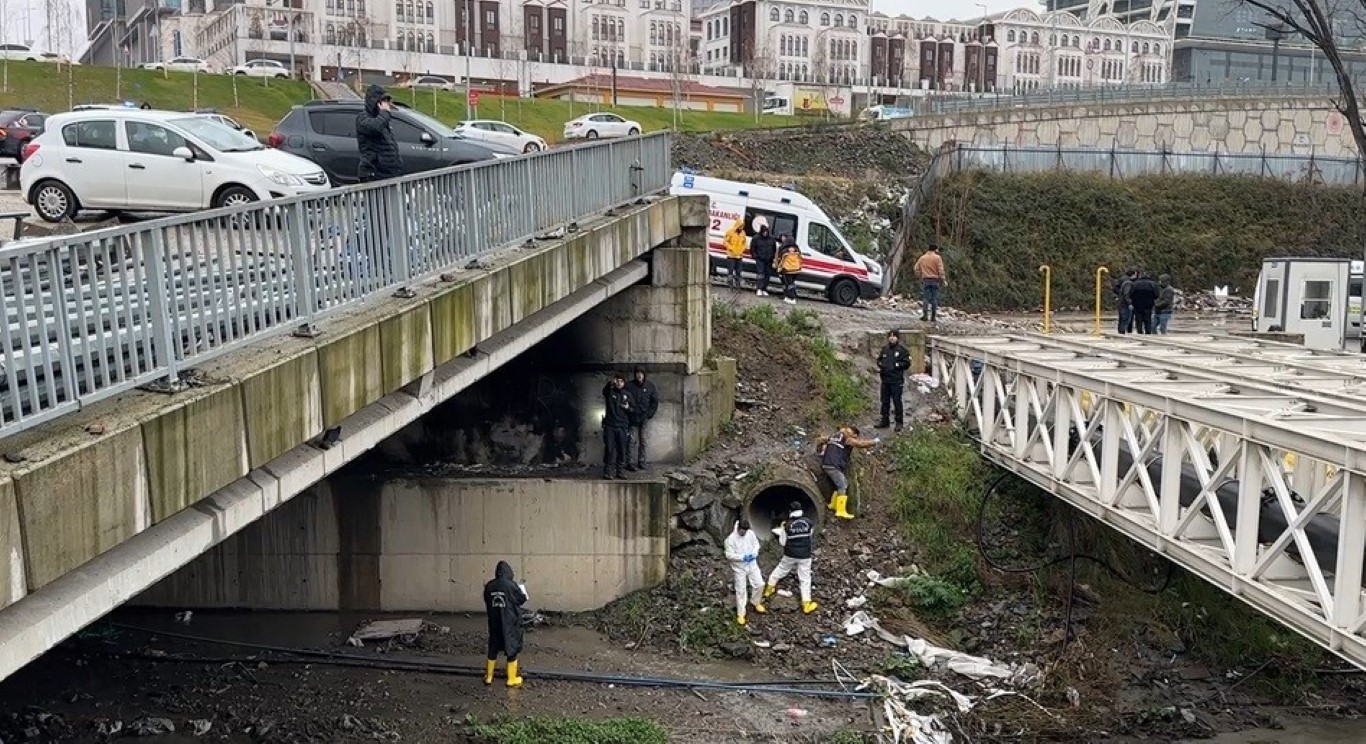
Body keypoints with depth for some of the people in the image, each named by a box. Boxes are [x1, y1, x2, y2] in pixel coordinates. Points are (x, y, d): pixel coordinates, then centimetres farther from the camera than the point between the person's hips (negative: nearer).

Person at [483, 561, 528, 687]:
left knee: (493, 649, 15)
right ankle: (512, 679, 10)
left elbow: (486, 602, 9)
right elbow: (522, 599, -4)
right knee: (511, 649, 5)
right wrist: (523, 592, 16)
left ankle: (488, 677, 22)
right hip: (510, 623, -4)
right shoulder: (511, 585, -15)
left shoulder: (489, 586, -3)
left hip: (494, 623, 4)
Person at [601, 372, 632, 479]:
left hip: (622, 426, 3)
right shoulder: (610, 392, 4)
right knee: (609, 449, -4)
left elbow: (632, 410, 18)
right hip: (609, 425, -3)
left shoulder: (627, 395, 13)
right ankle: (607, 471, -1)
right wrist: (610, 383, -42)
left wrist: (628, 408, -6)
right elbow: (604, 390, -22)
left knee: (621, 449, 3)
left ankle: (619, 471, 12)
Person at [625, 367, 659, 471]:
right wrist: (628, 409, -8)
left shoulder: (650, 386, 4)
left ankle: (641, 462, 14)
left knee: (643, 441, 7)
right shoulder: (628, 386, -2)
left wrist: (649, 414, -1)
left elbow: (655, 402, 8)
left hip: (645, 418, 2)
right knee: (631, 441, -7)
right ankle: (630, 462, -4)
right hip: (632, 418, -2)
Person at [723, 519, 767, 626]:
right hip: (739, 568, -4)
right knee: (741, 590, 0)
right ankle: (740, 614, 12)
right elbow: (729, 555, -19)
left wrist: (754, 554, -15)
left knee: (759, 584, 8)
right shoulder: (731, 539, -22)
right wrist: (742, 557, -28)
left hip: (752, 565, 4)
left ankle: (756, 603, 37)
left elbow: (756, 545, 5)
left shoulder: (751, 533, -8)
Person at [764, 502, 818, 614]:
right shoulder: (808, 522, -10)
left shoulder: (787, 525, -14)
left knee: (780, 570, 22)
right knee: (805, 579, 6)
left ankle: (769, 590, 38)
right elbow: (811, 537, 3)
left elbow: (783, 542, -5)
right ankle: (806, 604, 7)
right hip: (805, 556, 0)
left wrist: (782, 529, 7)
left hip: (790, 555, 0)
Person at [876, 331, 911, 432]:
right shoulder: (885, 349, 11)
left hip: (896, 381, -6)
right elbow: (879, 359, 24)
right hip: (885, 380, 6)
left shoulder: (902, 350, -6)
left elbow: (906, 363, -11)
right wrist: (880, 364, 3)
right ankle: (884, 421, 24)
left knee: (897, 401, -3)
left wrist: (895, 365, -16)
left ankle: (899, 422, 6)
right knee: (885, 401, 13)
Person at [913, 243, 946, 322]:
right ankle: (933, 316, 2)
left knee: (925, 298, 2)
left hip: (925, 280, 2)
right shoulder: (937, 258, -3)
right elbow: (941, 270, -8)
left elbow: (916, 269, 6)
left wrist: (920, 277, 15)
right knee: (934, 298, 3)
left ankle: (925, 315, -11)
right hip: (935, 280, -2)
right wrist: (944, 280, -4)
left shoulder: (922, 258, 9)